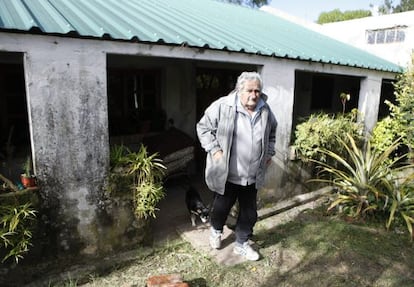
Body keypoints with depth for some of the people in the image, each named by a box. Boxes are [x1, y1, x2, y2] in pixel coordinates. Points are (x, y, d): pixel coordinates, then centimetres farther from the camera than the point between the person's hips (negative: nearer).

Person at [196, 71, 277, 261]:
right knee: (222, 206, 16)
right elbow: (203, 127, -6)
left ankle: (241, 244, 36)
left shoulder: (265, 111, 1)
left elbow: (272, 133, 20)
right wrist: (214, 149, -14)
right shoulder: (222, 106, -16)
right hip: (226, 174, -4)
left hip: (252, 176, 4)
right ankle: (216, 230, 49)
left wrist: (269, 153, 12)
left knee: (249, 213, 14)